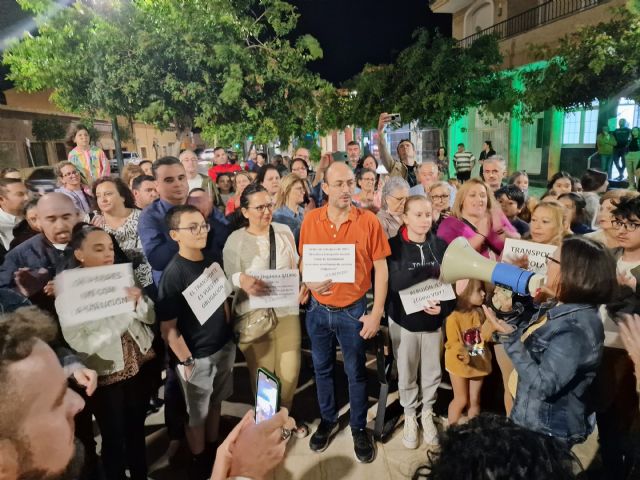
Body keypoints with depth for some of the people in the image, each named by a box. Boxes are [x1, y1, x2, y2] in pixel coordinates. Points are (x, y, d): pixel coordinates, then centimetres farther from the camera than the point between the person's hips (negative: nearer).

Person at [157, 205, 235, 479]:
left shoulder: (215, 261, -3)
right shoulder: (173, 274, -21)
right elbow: (168, 328, -18)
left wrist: (229, 336, 9)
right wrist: (186, 361, -15)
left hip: (223, 347, 5)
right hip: (196, 356, -5)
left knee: (215, 403, 24)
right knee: (196, 414, 16)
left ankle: (214, 450, 46)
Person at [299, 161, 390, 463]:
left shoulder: (369, 221, -10)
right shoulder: (310, 220, -4)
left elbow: (380, 269, -6)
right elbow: (304, 261, 8)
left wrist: (376, 313, -8)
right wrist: (308, 280, -14)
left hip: (353, 311, -2)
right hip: (318, 309, 3)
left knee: (356, 372, 13)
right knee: (322, 369, 19)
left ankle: (359, 428, 35)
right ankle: (328, 420, 42)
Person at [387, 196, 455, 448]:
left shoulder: (441, 246, -4)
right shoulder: (394, 246, -11)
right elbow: (394, 281, -24)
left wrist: (444, 307, -20)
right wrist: (431, 271, -29)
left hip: (434, 320, 2)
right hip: (404, 320, -2)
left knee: (432, 372, 16)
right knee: (406, 373, 14)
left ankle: (427, 413, 40)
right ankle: (409, 415, 38)